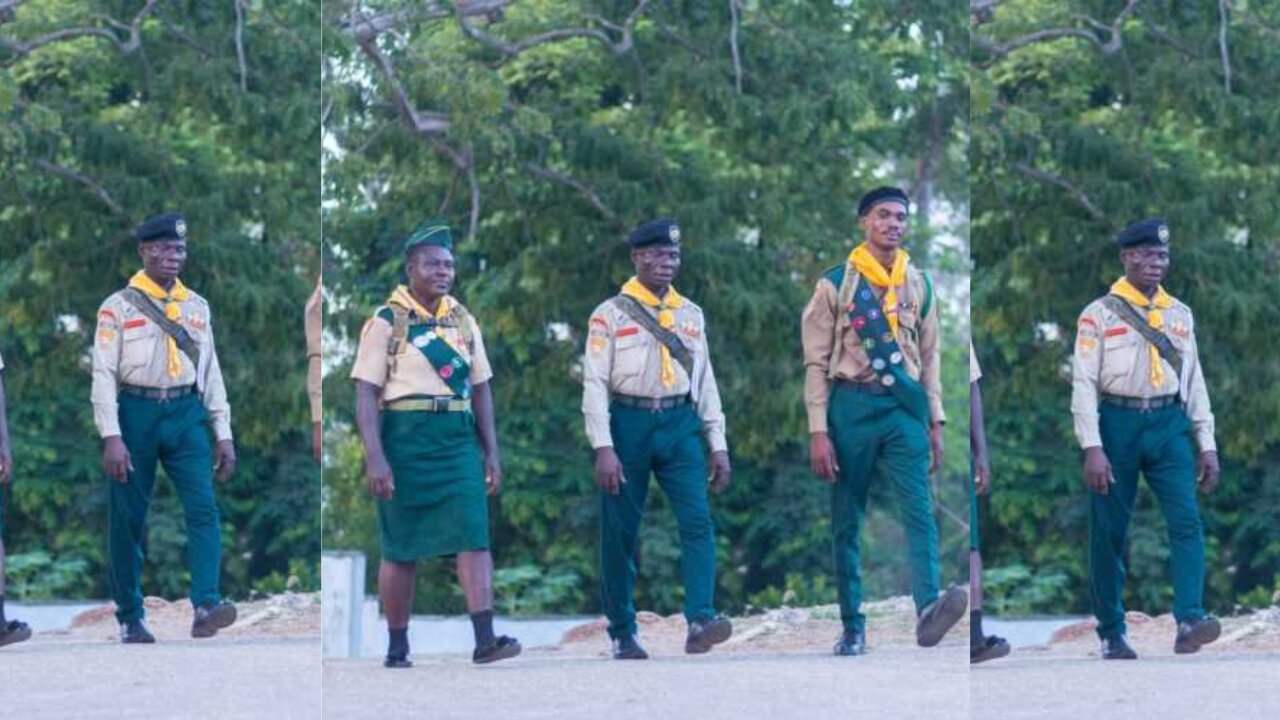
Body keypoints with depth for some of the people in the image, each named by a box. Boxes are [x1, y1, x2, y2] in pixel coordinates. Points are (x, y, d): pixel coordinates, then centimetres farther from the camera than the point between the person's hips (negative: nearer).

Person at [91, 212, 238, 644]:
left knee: (203, 508, -13)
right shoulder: (119, 307, -2)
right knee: (129, 519, 3)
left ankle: (206, 607, -21)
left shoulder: (197, 307, 12)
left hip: (186, 413, 3)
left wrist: (223, 434, 11)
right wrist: (111, 437, -15)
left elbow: (211, 373, 15)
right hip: (136, 413, -3)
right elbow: (104, 374, -6)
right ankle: (130, 617, 15)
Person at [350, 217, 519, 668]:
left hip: (457, 440, 4)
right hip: (404, 439, -4)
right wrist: (374, 458, -16)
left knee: (474, 534, -11)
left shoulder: (463, 321, 13)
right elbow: (366, 394, -7)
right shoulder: (386, 323, -2)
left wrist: (491, 453, 10)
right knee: (401, 548, 4)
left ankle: (484, 639, -17)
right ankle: (397, 649, 14)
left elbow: (481, 389, 16)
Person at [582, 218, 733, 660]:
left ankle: (701, 620, -21)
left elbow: (705, 382, 18)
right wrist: (603, 448, -13)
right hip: (629, 424, -3)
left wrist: (718, 445, 13)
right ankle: (622, 633, 12)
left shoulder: (690, 315, 15)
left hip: (679, 424, 3)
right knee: (621, 533, 2)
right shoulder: (610, 315, 1)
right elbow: (594, 384, -4)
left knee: (697, 521, -14)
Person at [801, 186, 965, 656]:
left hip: (904, 406, 2)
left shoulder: (919, 286, 10)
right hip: (851, 405, -2)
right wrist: (819, 432, -8)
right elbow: (817, 362, -2)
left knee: (920, 510, -16)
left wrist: (935, 422, 9)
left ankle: (928, 611, -32)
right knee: (846, 522, 4)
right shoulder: (836, 285, 0)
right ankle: (852, 627, 13)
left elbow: (929, 358, 15)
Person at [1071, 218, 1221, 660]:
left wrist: (1207, 445, 11)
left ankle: (1190, 622, -21)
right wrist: (1092, 448, -15)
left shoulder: (1180, 315, 12)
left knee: (1186, 521, -14)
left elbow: (1194, 382, 15)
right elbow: (1084, 383, -6)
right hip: (1118, 424, -3)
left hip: (1169, 424, 3)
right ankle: (1111, 632, 14)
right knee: (1110, 532, 3)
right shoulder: (1099, 315, -2)